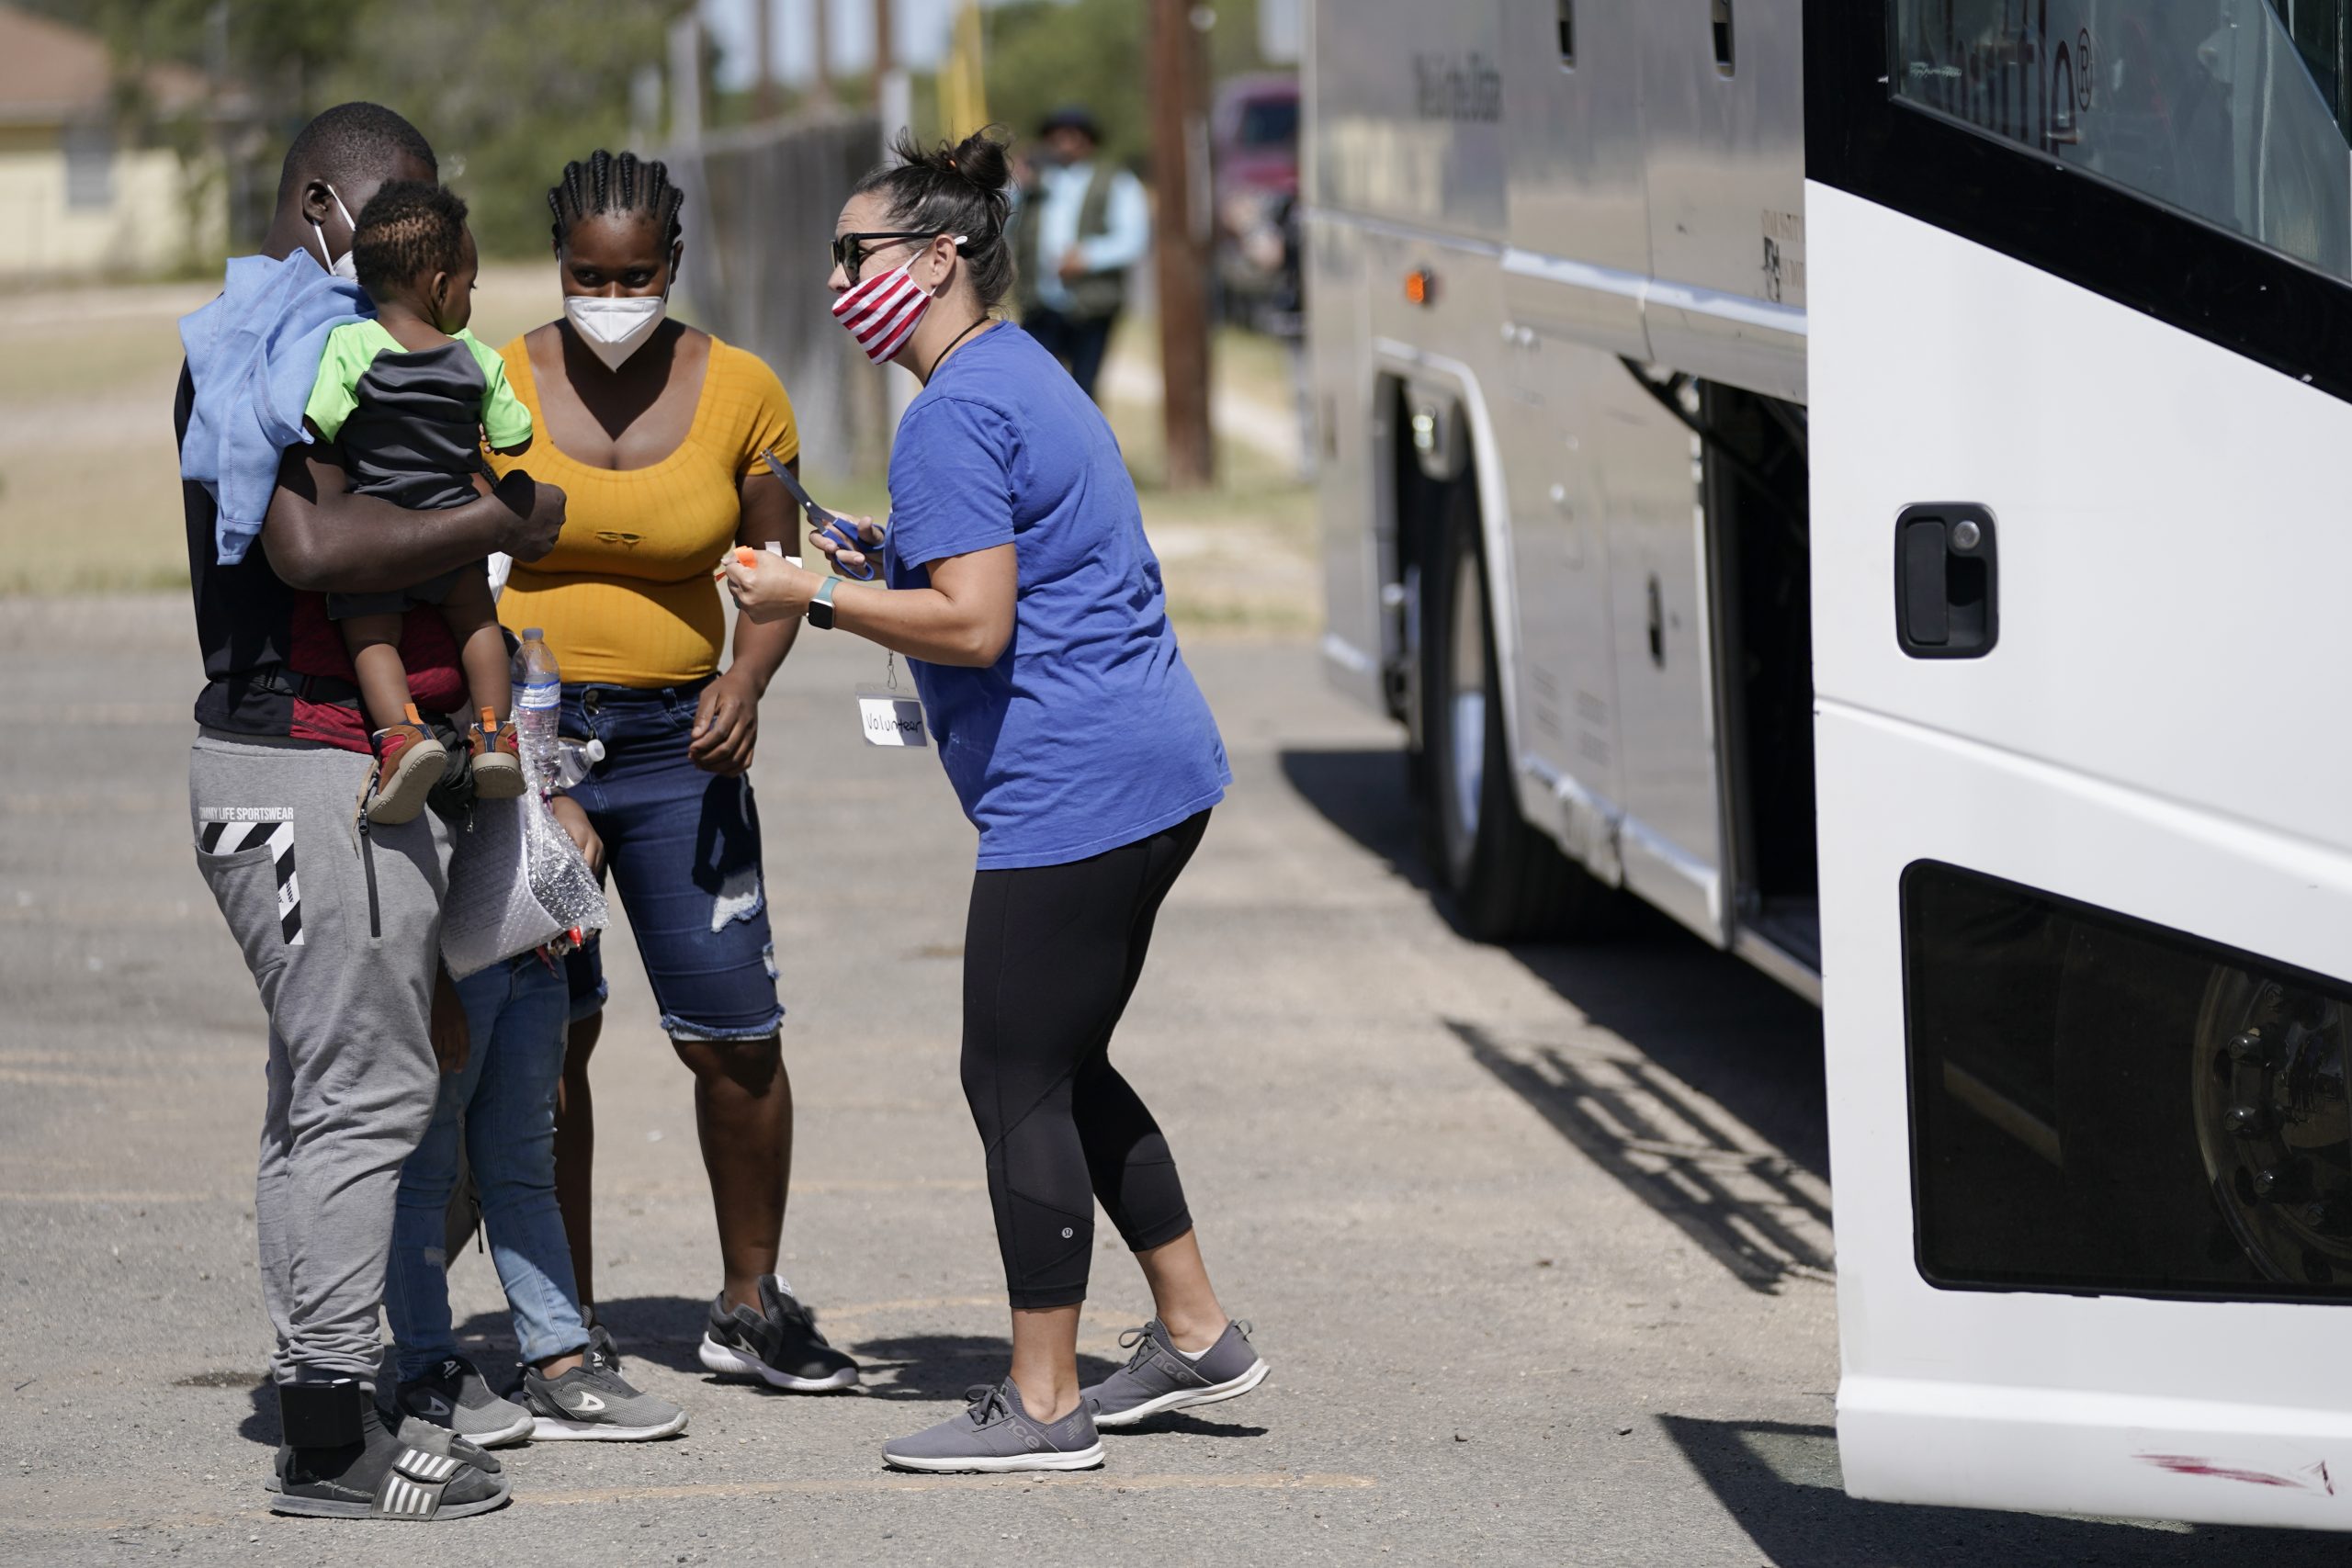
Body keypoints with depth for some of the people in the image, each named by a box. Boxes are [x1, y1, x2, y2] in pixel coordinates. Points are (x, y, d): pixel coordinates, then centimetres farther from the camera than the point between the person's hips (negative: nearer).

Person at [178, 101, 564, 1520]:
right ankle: (333, 1440, -6)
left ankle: (328, 1398, 20)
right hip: (322, 771, -11)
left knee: (330, 1089, 14)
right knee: (363, 1093, -8)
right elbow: (312, 546, -27)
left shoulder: (283, 341, 19)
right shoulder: (297, 349, -14)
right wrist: (501, 525, -19)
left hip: (327, 763, 11)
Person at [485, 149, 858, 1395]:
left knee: (735, 1036, -1)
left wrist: (747, 683, -11)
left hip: (673, 742, 1)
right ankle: (567, 1323, 13)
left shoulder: (739, 393, -1)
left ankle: (750, 1305, 17)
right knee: (545, 1036, 1)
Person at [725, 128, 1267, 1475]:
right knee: (1065, 1070, 19)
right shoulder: (1026, 373, 17)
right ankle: (1197, 1335, 25)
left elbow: (974, 623, -22)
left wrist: (814, 597, -12)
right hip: (1153, 771, 11)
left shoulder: (953, 417, -15)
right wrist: (885, 559, 20)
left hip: (1072, 794, -11)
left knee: (1019, 1085, -3)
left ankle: (1043, 1403, 2)